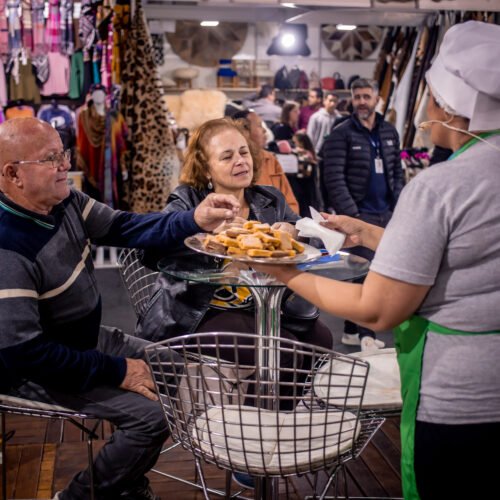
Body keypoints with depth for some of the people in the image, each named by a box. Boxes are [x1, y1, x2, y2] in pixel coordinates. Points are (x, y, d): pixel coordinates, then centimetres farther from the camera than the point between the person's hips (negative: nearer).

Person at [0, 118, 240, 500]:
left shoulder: (64, 201, -6)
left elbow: (124, 228, 2)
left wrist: (193, 221, -14)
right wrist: (116, 371, -23)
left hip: (85, 339, 9)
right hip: (38, 371, -9)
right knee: (153, 414, -18)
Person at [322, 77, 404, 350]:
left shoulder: (389, 132, 12)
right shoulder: (341, 134, -6)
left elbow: (397, 172, 16)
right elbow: (334, 179, -13)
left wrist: (399, 207, 7)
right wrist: (351, 215, -18)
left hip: (385, 214, 6)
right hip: (358, 215, -6)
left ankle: (352, 329, 20)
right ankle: (366, 334, -2)